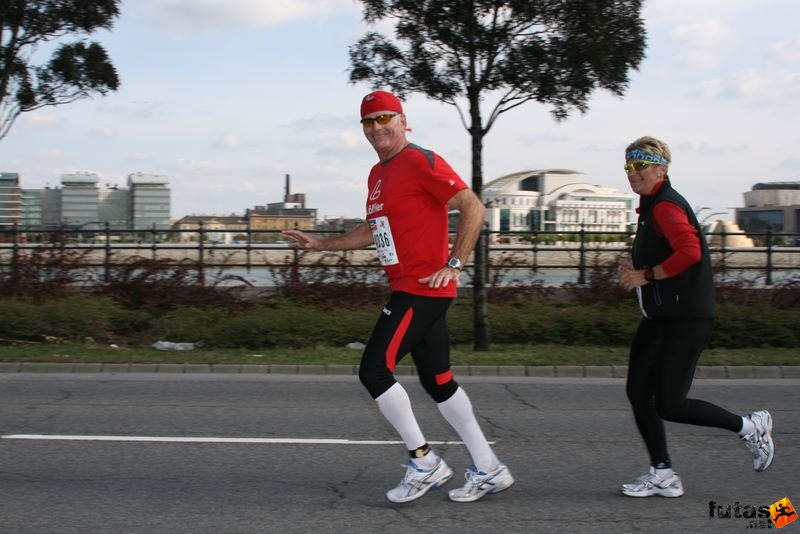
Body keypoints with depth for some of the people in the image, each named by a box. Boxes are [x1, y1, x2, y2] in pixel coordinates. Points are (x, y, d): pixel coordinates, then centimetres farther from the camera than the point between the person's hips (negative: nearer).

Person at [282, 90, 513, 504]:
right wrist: (320, 244, 26)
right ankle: (488, 469, 18)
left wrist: (454, 264, -21)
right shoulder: (377, 175, 17)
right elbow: (375, 231, 29)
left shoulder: (421, 162, -11)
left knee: (374, 371, -10)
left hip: (422, 288, -9)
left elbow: (473, 207, -16)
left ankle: (424, 462, 2)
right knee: (438, 382, 11)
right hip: (408, 290, 9)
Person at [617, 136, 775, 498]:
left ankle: (749, 426, 12)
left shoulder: (666, 206, -15)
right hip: (660, 318, 10)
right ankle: (662, 474, 12)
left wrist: (646, 275, -20)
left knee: (669, 404, -7)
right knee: (638, 391, 4)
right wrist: (636, 272, 9)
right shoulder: (651, 207, 16)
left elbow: (690, 251, -30)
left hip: (686, 319, -10)